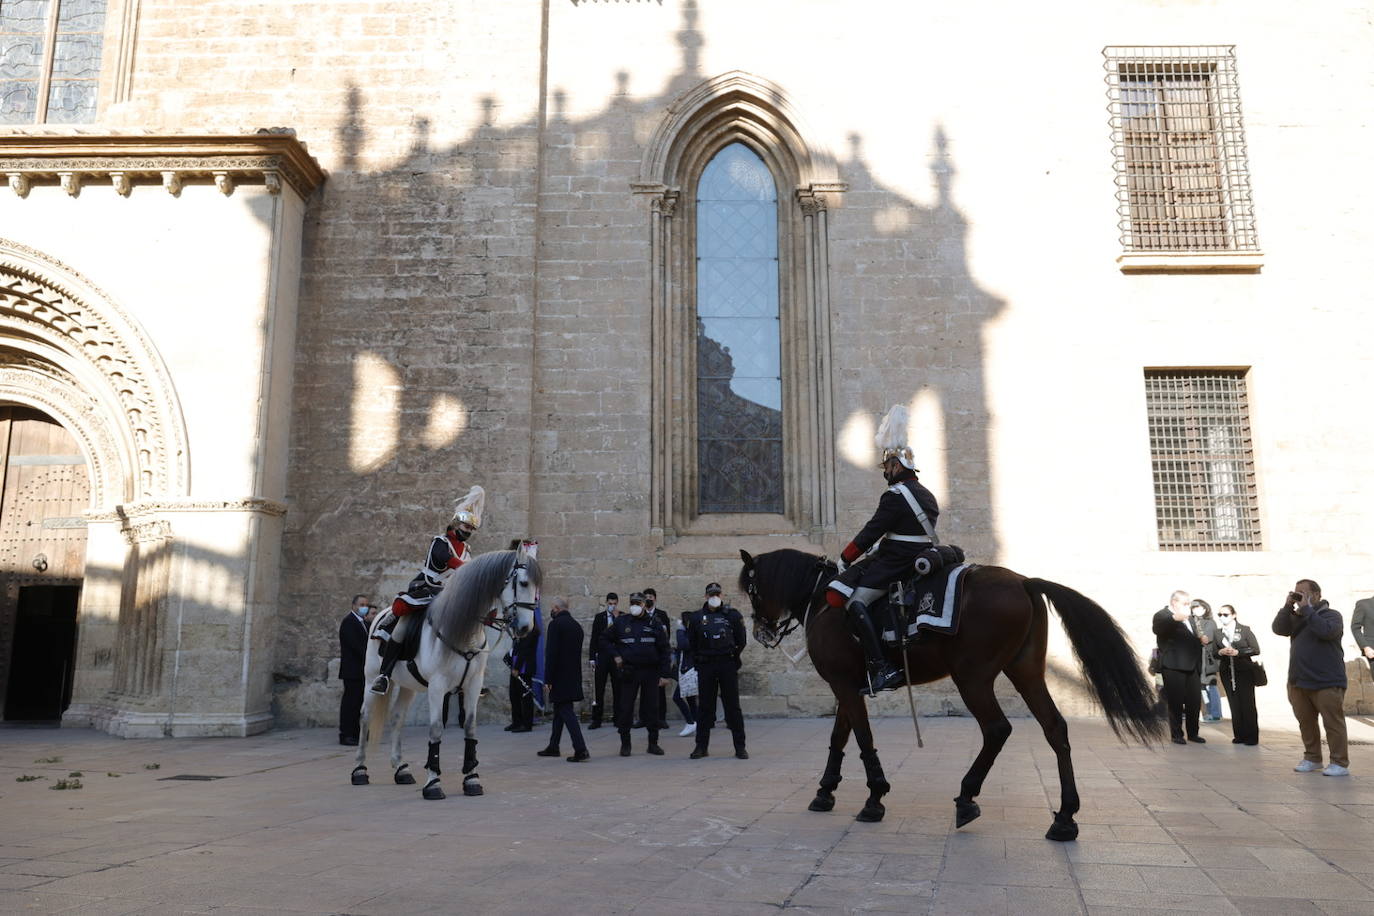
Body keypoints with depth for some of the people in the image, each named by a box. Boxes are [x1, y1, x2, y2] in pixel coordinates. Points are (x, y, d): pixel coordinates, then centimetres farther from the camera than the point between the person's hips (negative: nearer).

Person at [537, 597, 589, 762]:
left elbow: (551, 653, -18)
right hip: (573, 678, 8)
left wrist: (547, 679, -15)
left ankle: (580, 749, -15)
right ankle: (553, 747, 27)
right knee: (560, 711, 18)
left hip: (560, 678, -8)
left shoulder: (556, 624, -13)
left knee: (565, 711, -8)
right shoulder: (576, 625, 12)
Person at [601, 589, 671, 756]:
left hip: (651, 672, 0)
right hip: (629, 672, 0)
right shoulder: (620, 622, 2)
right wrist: (615, 655, 0)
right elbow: (604, 639, 13)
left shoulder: (654, 624, 2)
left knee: (652, 708, 4)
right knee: (625, 708, 1)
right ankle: (625, 744, 12)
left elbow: (664, 650, 3)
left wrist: (664, 674, -2)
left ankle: (653, 743, 14)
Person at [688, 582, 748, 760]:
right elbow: (692, 642, 15)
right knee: (704, 706, 6)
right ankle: (702, 746, 13)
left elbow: (741, 641, 6)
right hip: (705, 667, 2)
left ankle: (740, 747, 6)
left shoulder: (732, 615, 1)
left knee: (733, 706, 1)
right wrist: (699, 660, 10)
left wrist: (733, 657, 5)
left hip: (727, 665, -2)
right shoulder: (698, 617, 7)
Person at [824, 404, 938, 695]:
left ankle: (882, 667, -24)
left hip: (895, 562, -10)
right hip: (920, 559, 10)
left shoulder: (895, 496, -13)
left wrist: (845, 559, -3)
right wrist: (878, 550, 21)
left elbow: (870, 533, -14)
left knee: (852, 599, -15)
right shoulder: (928, 496, 17)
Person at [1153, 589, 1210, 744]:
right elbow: (1157, 628, -30)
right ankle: (1176, 734, 9)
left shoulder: (1188, 617, 20)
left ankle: (1193, 733, 22)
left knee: (1194, 701, 10)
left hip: (1192, 666, 8)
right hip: (1174, 667, -7)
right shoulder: (1162, 615, -8)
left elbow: (1195, 635, 31)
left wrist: (1203, 638, 6)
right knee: (1176, 702, 0)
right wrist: (1175, 618, -48)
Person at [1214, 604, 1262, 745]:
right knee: (1234, 704, 2)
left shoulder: (1244, 629, -1)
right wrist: (1220, 652, -12)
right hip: (1227, 672, 3)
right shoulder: (1218, 633, 8)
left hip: (1244, 671, -3)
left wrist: (1237, 652, -16)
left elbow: (1256, 650, -5)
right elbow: (1214, 653, 10)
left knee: (1247, 703, -3)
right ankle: (1239, 735, 8)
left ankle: (1251, 736, 3)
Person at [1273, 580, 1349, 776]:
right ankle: (1312, 759, 22)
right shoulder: (1296, 617, 14)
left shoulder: (1331, 614, -3)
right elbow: (1279, 629, -2)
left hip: (1327, 683, -6)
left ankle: (1340, 763, 3)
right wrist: (1288, 606, -10)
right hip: (1298, 682, 6)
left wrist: (1306, 608, -20)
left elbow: (1326, 631, -24)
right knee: (1306, 723, 12)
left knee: (1333, 723, -2)